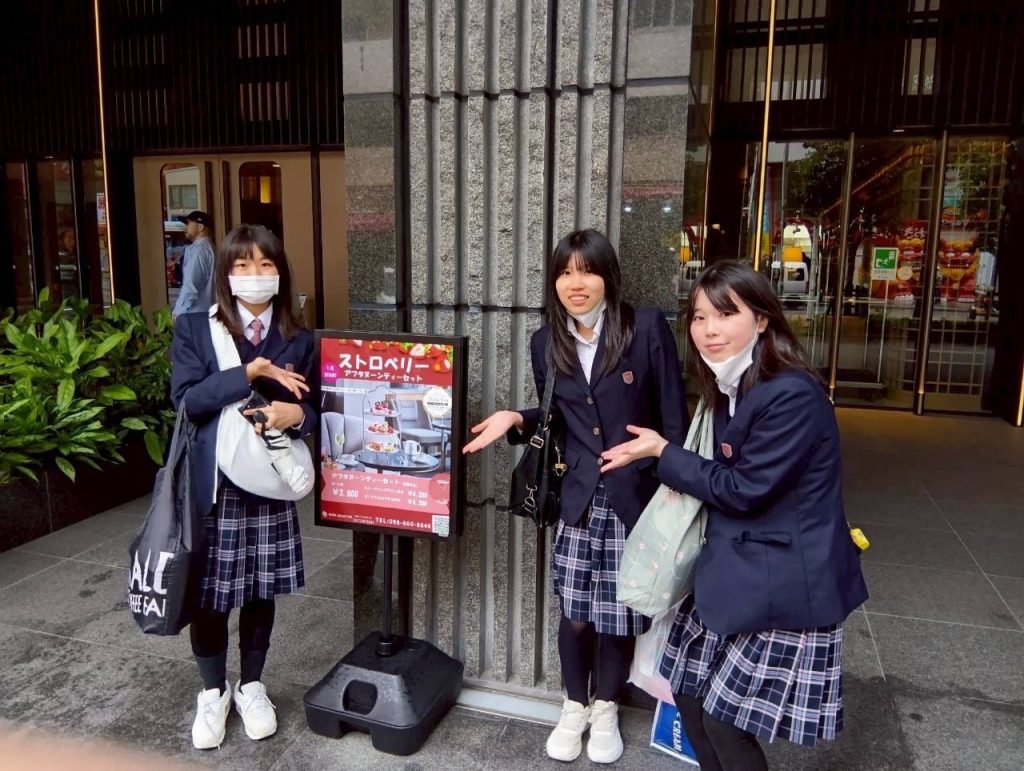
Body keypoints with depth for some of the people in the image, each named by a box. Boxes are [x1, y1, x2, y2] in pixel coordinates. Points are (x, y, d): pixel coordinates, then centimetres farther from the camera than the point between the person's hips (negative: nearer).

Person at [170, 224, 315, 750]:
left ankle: (251, 687, 35)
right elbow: (185, 398, -13)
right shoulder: (193, 328, -1)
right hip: (211, 483, -1)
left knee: (261, 593, 13)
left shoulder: (298, 338, 4)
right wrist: (250, 374, -21)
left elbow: (311, 410, 5)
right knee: (208, 595, 8)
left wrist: (295, 416, -18)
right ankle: (213, 692, 32)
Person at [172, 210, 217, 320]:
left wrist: (178, 311, -15)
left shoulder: (197, 250, -14)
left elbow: (190, 285, -20)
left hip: (195, 312, -9)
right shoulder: (209, 247, 13)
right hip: (207, 310, 9)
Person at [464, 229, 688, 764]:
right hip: (578, 498, 3)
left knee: (620, 611, 10)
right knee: (574, 612, 8)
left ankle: (605, 710, 36)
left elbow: (673, 416, -5)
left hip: (637, 495, -2)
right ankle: (574, 708, 35)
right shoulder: (546, 343, 4)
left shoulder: (647, 327, -8)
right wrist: (516, 420, -7)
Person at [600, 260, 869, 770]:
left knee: (724, 718, 3)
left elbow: (743, 490, -21)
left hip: (784, 581, -9)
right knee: (690, 693, 17)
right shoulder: (731, 389, 7)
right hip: (736, 568, 9)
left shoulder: (793, 395, -23)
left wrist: (663, 453, -12)